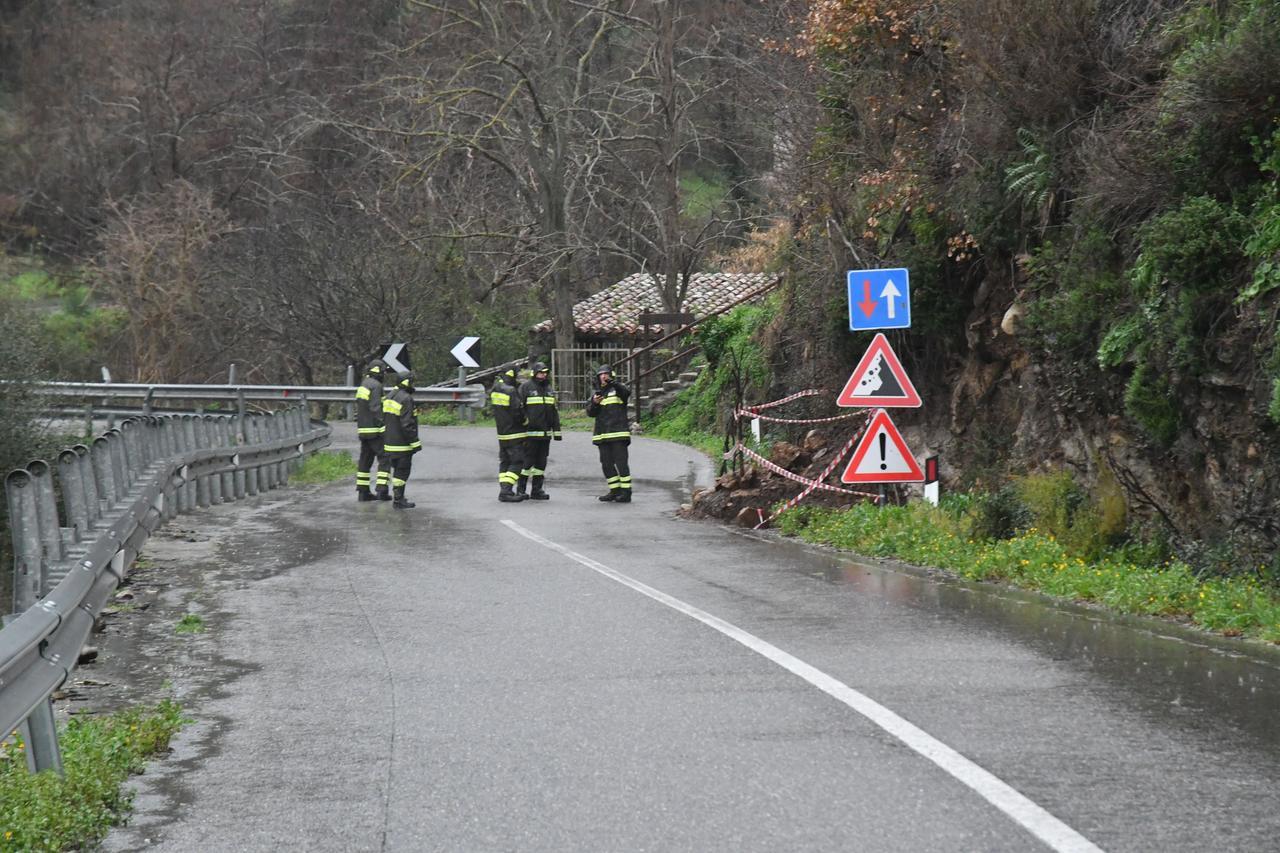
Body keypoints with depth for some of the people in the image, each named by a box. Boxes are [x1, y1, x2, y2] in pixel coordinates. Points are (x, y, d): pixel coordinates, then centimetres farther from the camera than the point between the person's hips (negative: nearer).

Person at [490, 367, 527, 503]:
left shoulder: (495, 388, 3)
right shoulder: (511, 391, -20)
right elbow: (518, 413, -18)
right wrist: (525, 420, 1)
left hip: (501, 433, 8)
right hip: (514, 434, -8)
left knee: (504, 461, 16)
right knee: (517, 462, -6)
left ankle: (503, 489, 16)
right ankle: (506, 491, -15)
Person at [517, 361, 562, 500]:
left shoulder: (549, 389, 16)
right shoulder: (526, 387, -4)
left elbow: (554, 412, 19)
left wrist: (557, 431, 16)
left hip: (545, 433, 6)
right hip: (530, 432, -6)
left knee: (541, 462, 9)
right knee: (528, 461, -5)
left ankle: (537, 490, 14)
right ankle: (521, 489, 5)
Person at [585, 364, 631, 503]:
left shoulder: (617, 389, 2)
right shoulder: (597, 393, 18)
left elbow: (627, 392, -22)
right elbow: (590, 413, 8)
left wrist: (611, 382, -33)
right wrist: (594, 403, -12)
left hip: (618, 434, -6)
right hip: (602, 435, 6)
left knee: (621, 462, -9)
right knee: (606, 464, 7)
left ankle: (626, 492, -7)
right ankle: (615, 491, 16)